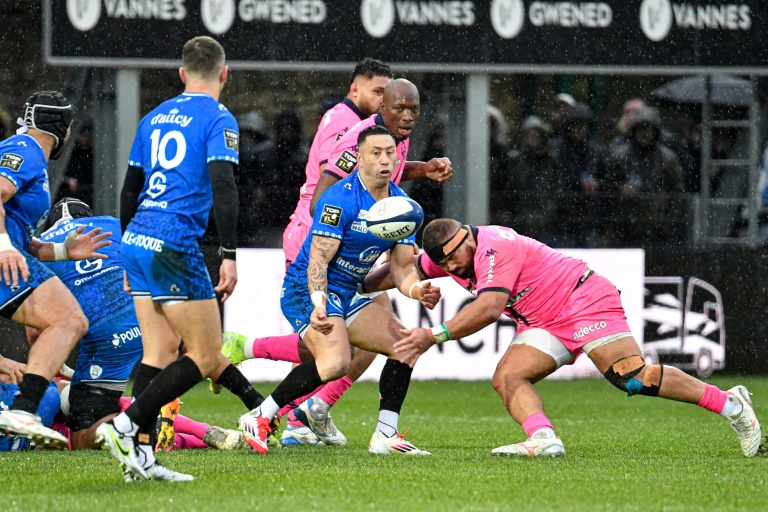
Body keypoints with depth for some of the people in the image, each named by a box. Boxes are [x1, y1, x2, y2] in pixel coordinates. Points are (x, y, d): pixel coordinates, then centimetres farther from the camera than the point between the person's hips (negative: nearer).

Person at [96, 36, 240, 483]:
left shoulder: (155, 118, 18)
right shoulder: (217, 119, -4)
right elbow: (224, 188, -16)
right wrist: (230, 256, -16)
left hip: (138, 241, 8)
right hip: (175, 245, -8)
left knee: (160, 351, 11)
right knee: (206, 354, -2)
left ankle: (141, 453, 2)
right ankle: (127, 425, -13)